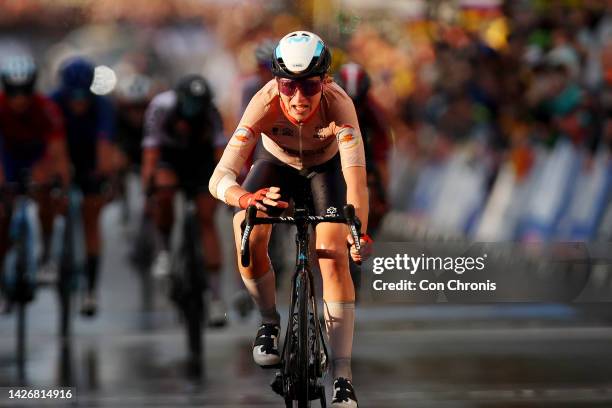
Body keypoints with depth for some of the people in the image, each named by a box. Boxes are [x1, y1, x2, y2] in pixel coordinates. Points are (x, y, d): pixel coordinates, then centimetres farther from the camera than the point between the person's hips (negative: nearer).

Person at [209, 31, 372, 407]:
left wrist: (358, 229, -69)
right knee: (249, 238, -25)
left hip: (326, 165, -1)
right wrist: (245, 198, -67)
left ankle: (343, 377, -16)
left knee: (334, 256, -20)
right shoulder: (265, 105, -38)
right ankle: (270, 322, 4)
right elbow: (220, 177, -44)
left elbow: (355, 172, -51)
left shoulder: (338, 104, -40)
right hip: (277, 163, 1)